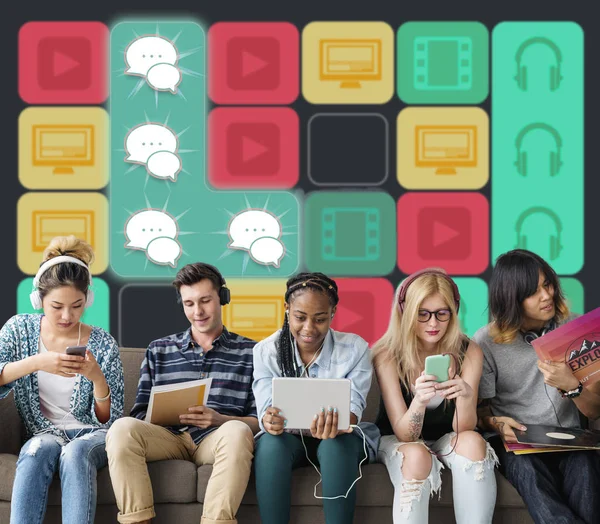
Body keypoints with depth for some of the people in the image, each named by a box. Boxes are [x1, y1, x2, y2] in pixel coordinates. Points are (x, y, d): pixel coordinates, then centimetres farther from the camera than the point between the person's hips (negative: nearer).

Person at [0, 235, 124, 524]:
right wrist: (36, 363, -28)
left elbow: (109, 420, -3)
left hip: (93, 435, -1)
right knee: (37, 450, -35)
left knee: (76, 452, -36)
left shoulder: (103, 344, -3)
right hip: (44, 433, 1)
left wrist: (97, 378, -22)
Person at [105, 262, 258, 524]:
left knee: (237, 431, -37)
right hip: (170, 436, 2)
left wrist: (219, 419, -14)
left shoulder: (249, 352, 14)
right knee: (123, 428, -30)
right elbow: (140, 414, 14)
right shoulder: (158, 350, 21)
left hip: (217, 439, -2)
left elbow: (259, 422, 6)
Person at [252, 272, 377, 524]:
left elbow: (353, 406, -19)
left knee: (337, 443, -35)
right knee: (271, 442, -33)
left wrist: (334, 424, -44)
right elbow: (266, 407, -16)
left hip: (340, 439, 0)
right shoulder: (266, 351, -7)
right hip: (287, 438, 1)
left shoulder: (355, 348, -11)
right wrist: (270, 420, -43)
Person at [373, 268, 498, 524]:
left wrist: (466, 395, -40)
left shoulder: (469, 352, -14)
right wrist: (419, 400, -43)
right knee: (416, 455, -35)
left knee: (472, 441, -30)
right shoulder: (388, 355, -19)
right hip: (396, 440, -2)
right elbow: (405, 434, -22)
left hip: (446, 439, 2)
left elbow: (463, 429, -18)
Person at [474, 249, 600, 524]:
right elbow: (481, 410, 6)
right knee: (526, 467, -36)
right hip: (514, 441, -1)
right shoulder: (486, 341, -1)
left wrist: (571, 386, -21)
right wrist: (495, 423, -19)